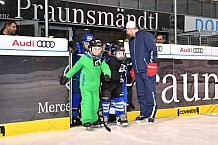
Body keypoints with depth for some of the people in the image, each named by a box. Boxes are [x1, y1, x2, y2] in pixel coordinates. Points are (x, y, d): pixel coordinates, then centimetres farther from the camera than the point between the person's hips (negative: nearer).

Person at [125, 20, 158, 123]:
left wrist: (152, 63, -15)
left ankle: (151, 113, -2)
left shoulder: (146, 36, -4)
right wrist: (133, 68, 25)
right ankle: (144, 113, 16)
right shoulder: (131, 41, 23)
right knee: (141, 93, 9)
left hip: (148, 70, -8)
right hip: (138, 71, 8)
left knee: (150, 90, -7)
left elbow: (153, 50, -11)